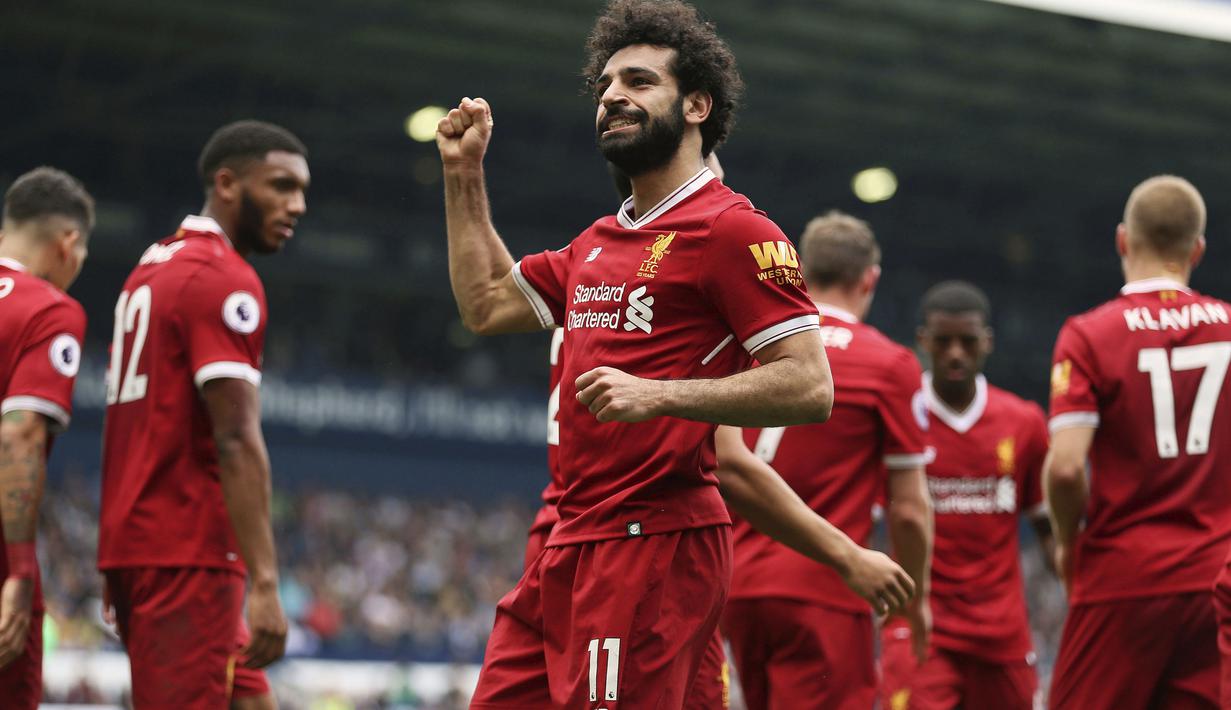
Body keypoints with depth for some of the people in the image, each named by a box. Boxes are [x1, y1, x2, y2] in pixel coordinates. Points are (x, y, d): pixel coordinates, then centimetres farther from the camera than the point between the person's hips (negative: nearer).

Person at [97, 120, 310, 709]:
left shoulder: (151, 269, 19)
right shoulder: (224, 280, -11)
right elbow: (237, 441, -19)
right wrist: (265, 584, -22)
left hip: (132, 543, 10)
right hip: (188, 551, -10)